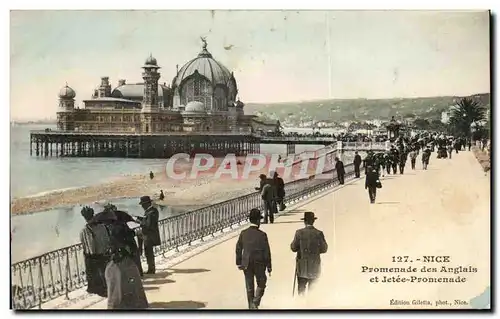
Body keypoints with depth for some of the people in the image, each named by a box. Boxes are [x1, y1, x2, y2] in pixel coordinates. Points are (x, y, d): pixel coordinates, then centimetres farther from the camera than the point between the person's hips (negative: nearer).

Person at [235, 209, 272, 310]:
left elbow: (238, 249, 3)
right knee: (261, 284, 14)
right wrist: (269, 267, -1)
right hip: (259, 264, -3)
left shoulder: (243, 233, -4)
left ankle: (251, 306, 20)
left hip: (246, 264, 3)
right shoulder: (262, 235, -14)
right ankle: (255, 302, -4)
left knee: (249, 287, 14)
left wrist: (239, 263, 14)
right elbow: (267, 252, -10)